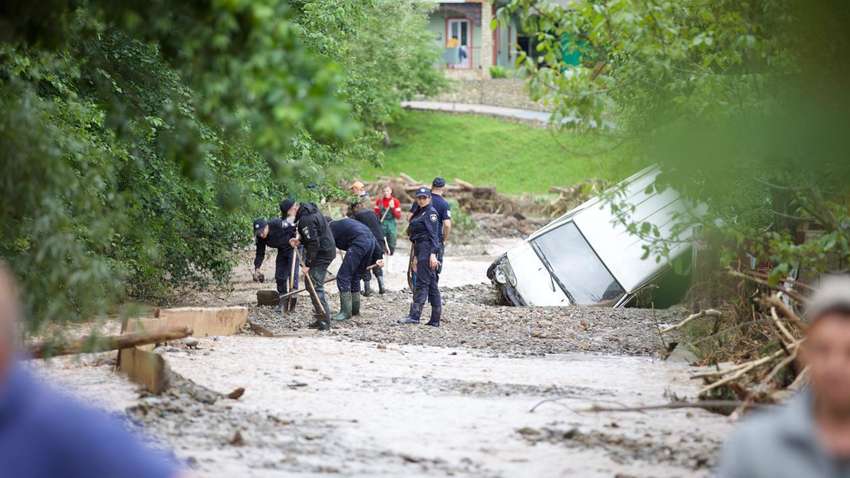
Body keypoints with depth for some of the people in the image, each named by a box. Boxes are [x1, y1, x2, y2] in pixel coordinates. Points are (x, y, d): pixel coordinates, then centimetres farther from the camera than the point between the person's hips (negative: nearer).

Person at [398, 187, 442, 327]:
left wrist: (433, 254, -24)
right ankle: (435, 319, 9)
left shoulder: (430, 212, -8)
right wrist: (415, 257, 24)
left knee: (422, 282, -11)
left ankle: (415, 315, -14)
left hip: (428, 249, -10)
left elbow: (433, 235, -16)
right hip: (421, 250, 10)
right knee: (431, 284, 8)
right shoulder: (419, 213, 20)